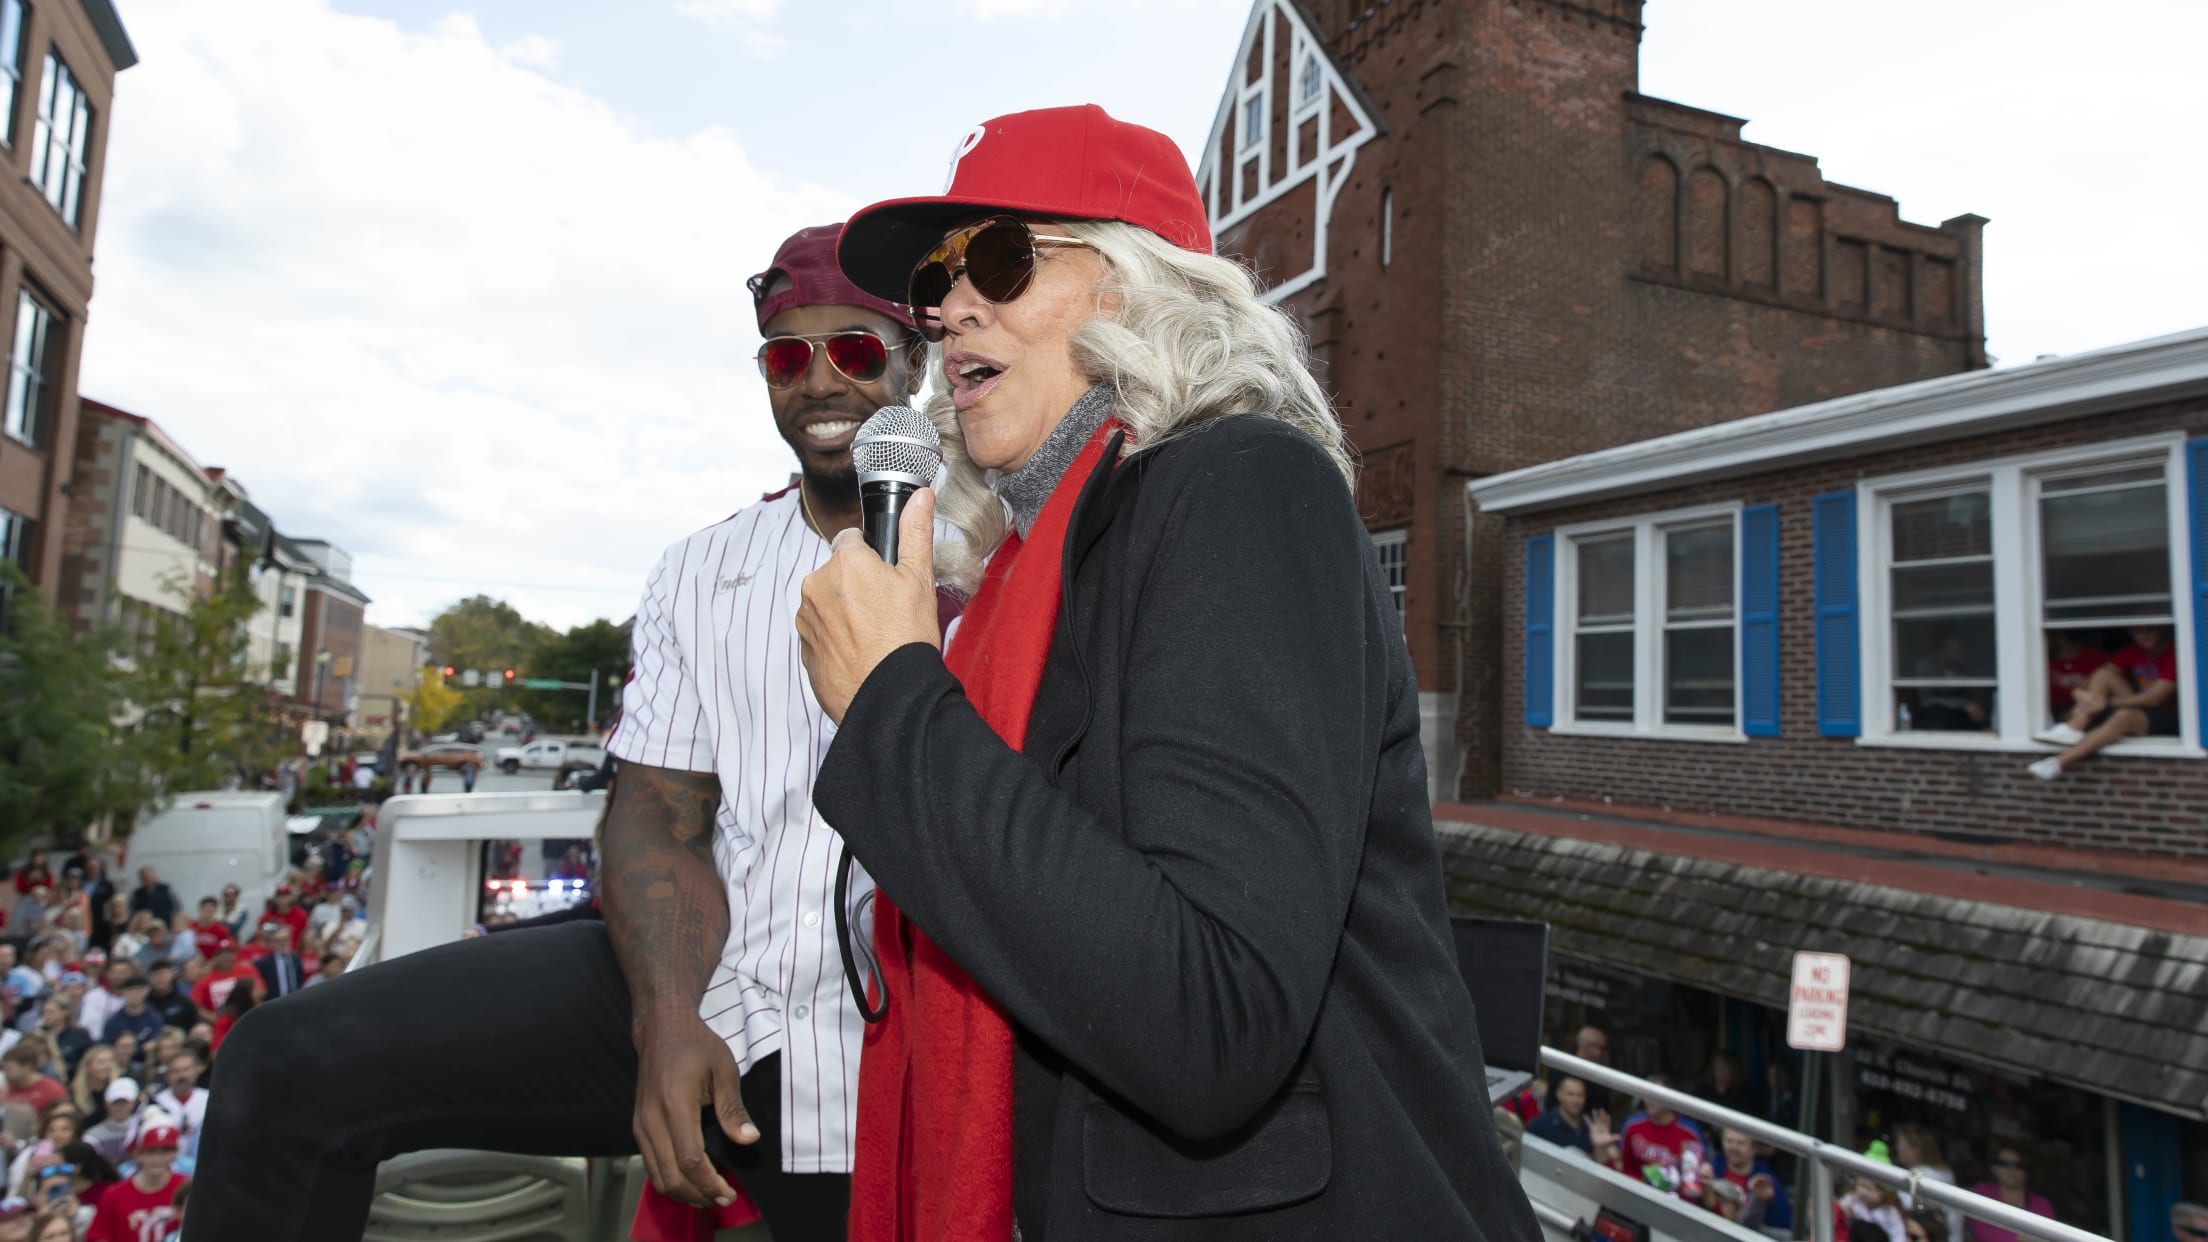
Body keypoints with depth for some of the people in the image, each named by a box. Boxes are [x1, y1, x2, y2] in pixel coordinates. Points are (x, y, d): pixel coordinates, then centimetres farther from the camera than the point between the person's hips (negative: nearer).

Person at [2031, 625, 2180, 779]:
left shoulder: (2173, 654, -14)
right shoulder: (2132, 652, 7)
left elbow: (2154, 698, -22)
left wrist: (2105, 703, -28)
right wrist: (2084, 695, -20)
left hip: (2168, 718, -7)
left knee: (2124, 716, -38)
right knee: (2104, 674, -11)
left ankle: (2060, 762, -46)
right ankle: (2074, 728, -28)